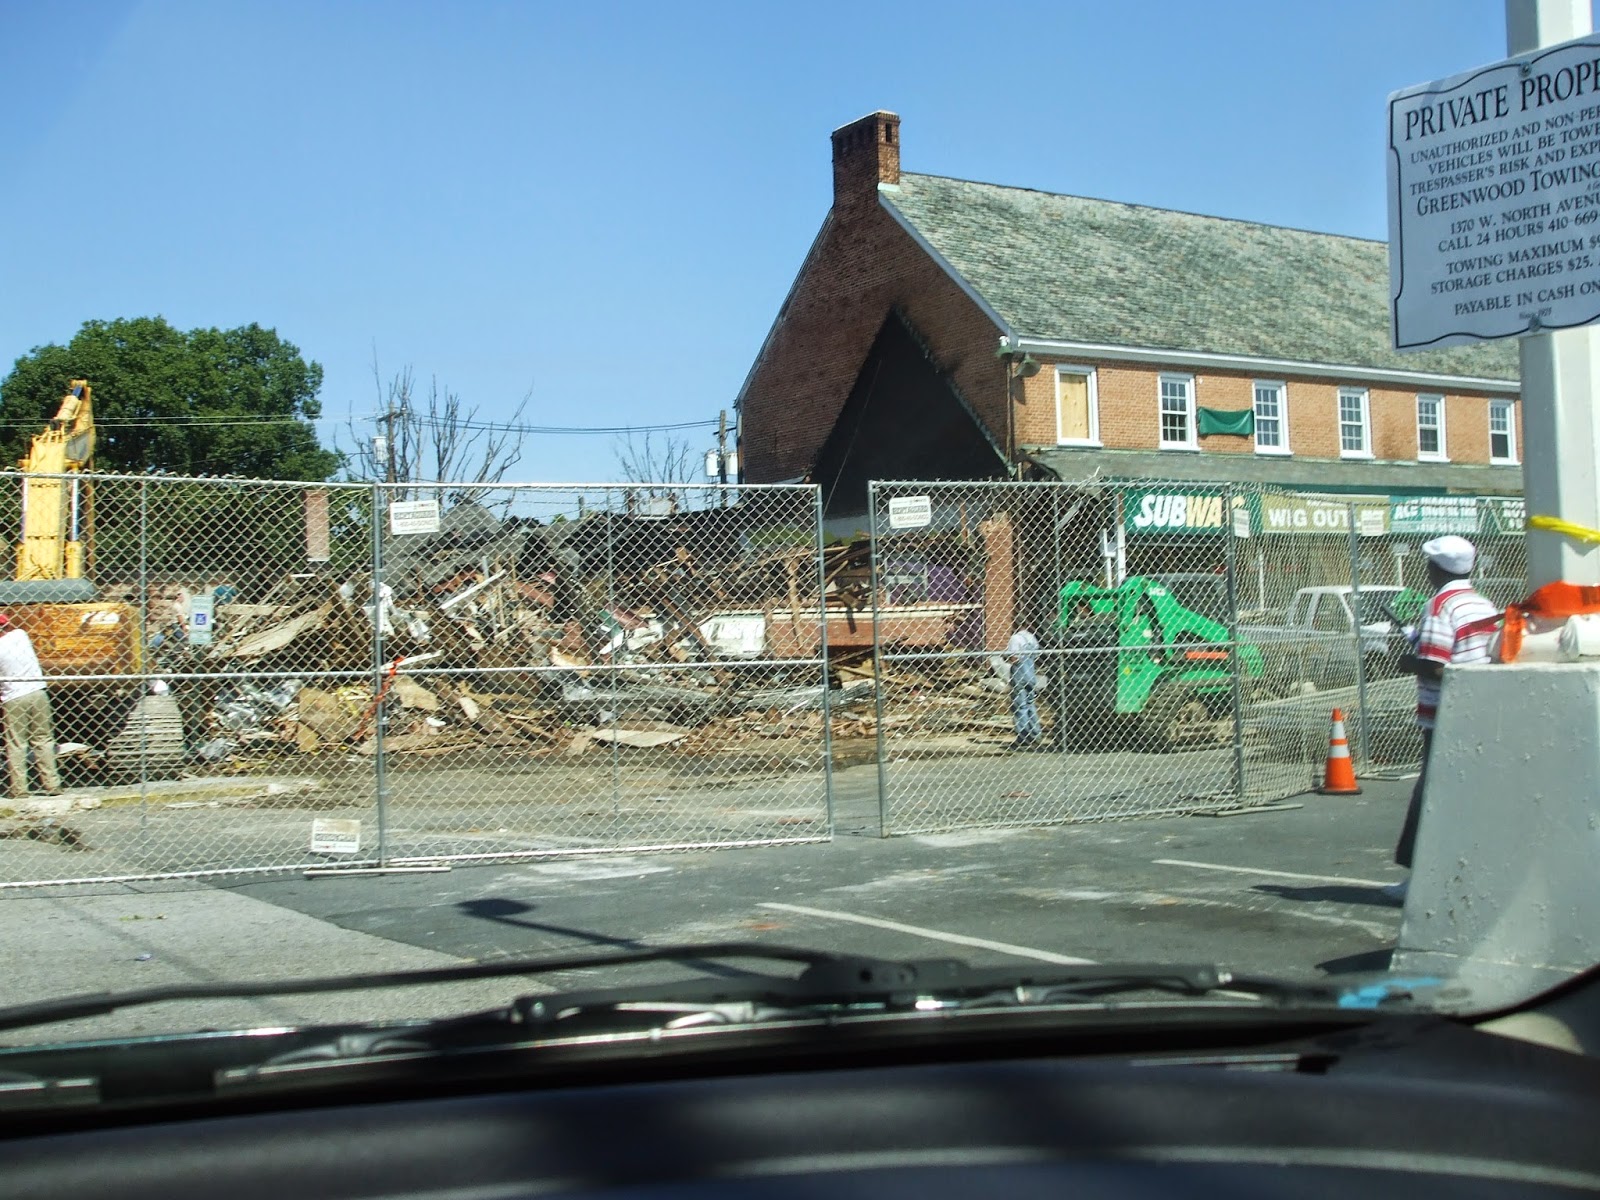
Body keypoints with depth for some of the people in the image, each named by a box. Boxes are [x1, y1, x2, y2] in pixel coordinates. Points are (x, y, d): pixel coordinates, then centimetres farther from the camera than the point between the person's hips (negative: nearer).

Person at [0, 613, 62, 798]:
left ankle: (19, 790, 1)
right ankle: (52, 785, 7)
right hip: (37, 693, 4)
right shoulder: (21, 634, 3)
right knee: (43, 739, 9)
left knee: (16, 745, 3)